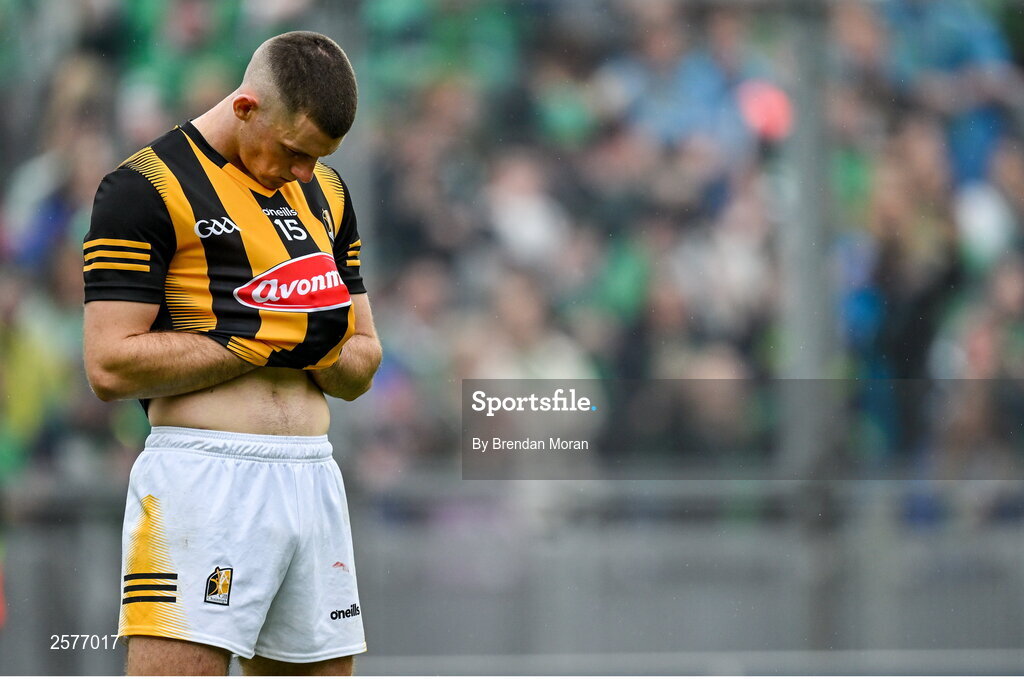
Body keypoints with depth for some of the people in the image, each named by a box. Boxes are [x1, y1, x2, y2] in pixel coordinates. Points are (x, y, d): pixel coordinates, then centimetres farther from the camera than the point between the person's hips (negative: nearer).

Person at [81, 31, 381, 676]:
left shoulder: (325, 192, 19)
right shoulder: (148, 187, -4)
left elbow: (362, 364, 20)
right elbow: (111, 365, -11)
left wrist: (320, 350, -4)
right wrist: (261, 343, -12)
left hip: (313, 477, 7)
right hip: (205, 473, -7)